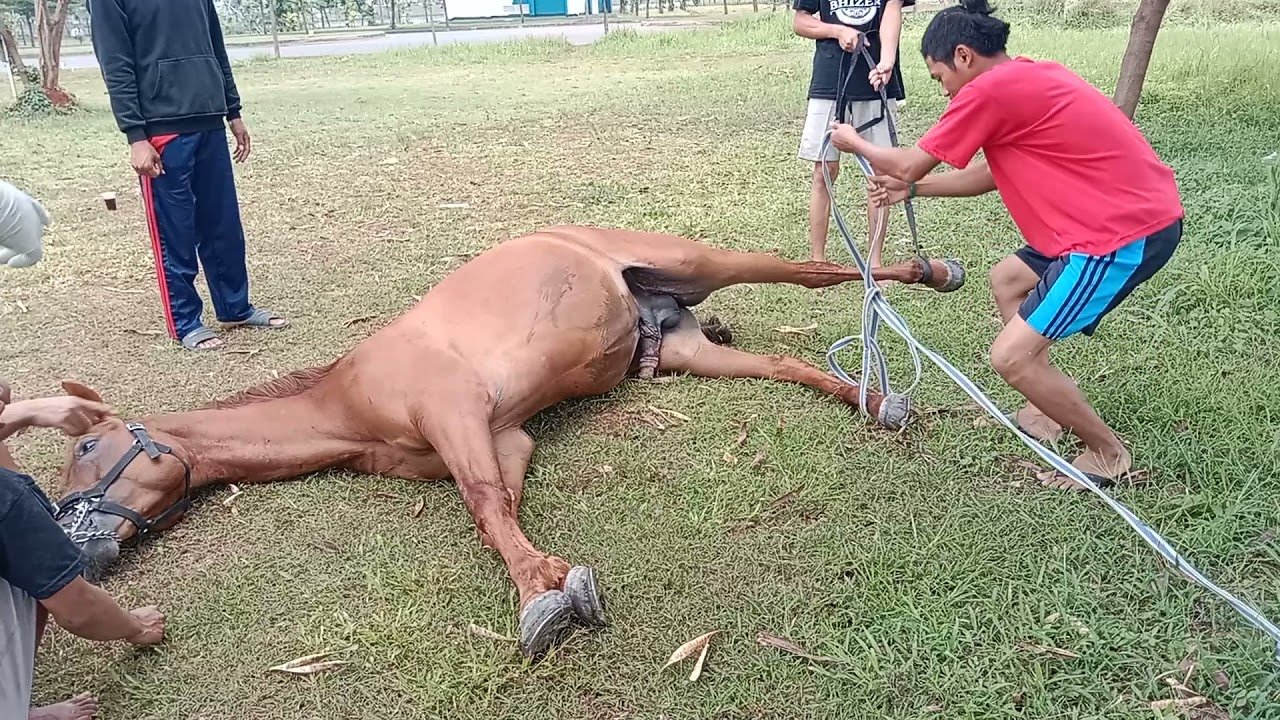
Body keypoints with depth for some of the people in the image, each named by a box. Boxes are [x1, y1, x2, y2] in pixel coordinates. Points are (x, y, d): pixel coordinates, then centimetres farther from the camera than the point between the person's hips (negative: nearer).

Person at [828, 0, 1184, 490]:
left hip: (1125, 233, -11)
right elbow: (993, 173, 22)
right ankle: (1047, 411, 31)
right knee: (1007, 278, 25)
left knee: (1011, 357, -9)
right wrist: (913, 189, 25)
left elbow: (910, 164, -4)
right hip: (1138, 212, 11)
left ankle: (1107, 452, 12)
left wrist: (856, 144, 15)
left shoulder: (990, 89, -15)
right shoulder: (1032, 77, 15)